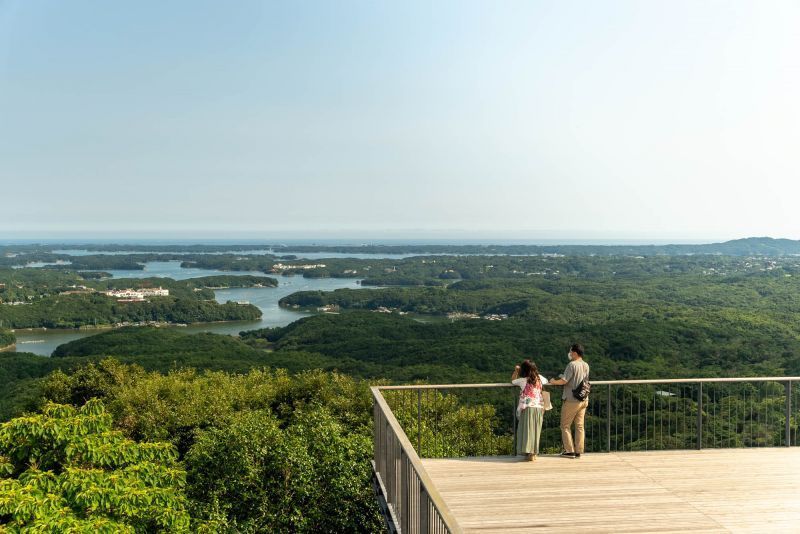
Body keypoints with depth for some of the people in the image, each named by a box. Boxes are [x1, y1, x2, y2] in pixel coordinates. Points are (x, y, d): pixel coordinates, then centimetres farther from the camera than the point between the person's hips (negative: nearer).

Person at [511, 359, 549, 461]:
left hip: (527, 408, -4)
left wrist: (516, 371, 23)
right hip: (539, 408, 4)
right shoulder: (539, 378, 6)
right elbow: (546, 381, 29)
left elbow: (512, 381, 14)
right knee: (535, 430, 11)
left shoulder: (523, 380, -4)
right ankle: (534, 453, 15)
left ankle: (529, 454, -4)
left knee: (527, 430, 1)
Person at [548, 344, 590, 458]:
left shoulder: (572, 365, -16)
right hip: (583, 400, 7)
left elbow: (564, 381, -19)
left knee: (565, 426, 5)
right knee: (579, 426, 10)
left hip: (571, 400, -7)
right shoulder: (586, 366, 8)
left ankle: (570, 451, 3)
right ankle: (578, 451, 12)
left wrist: (553, 382, 0)